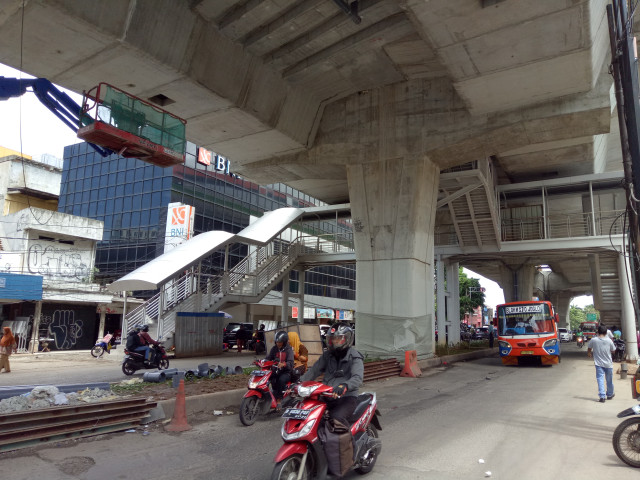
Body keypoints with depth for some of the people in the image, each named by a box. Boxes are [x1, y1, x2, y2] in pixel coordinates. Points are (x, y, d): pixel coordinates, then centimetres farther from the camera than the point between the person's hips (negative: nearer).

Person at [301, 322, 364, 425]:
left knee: (336, 417, -33)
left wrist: (344, 386, -38)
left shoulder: (355, 357, -2)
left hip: (346, 397, -5)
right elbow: (314, 371, 9)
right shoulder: (327, 355, 15)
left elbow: (357, 378, -18)